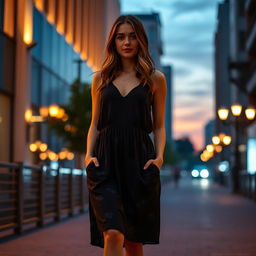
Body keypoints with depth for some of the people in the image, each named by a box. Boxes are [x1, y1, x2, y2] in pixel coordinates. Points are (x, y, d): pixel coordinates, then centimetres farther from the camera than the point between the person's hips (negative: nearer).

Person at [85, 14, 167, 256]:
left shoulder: (155, 79, 9)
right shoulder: (100, 78, 13)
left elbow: (158, 126, 12)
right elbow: (95, 124, 16)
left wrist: (159, 156, -5)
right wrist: (89, 155, 1)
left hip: (139, 163, 0)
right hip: (105, 165, 0)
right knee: (113, 234, -16)